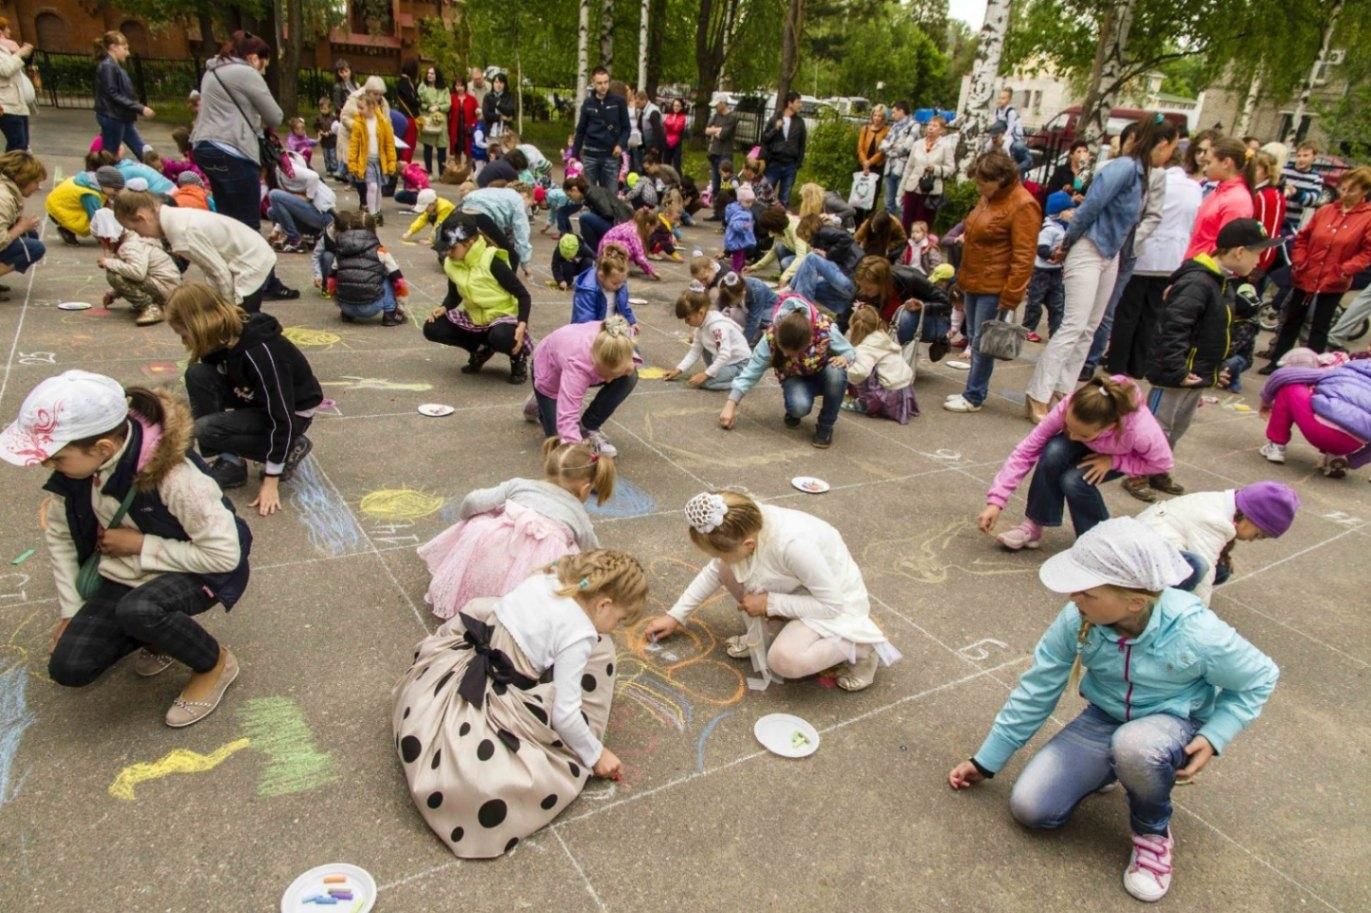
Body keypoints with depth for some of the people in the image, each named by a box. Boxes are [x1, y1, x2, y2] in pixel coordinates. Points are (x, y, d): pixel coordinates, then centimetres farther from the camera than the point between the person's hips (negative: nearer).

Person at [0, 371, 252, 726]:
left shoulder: (174, 476, -34)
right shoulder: (77, 465, -14)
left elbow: (225, 553, -29)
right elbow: (59, 533, 3)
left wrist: (140, 544, -25)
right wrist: (71, 608, 2)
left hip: (196, 572, -6)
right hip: (121, 575, 6)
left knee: (136, 610, -36)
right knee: (67, 668, -7)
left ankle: (215, 664, -8)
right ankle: (162, 629, 18)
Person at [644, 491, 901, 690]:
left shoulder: (793, 544, -39)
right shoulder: (743, 524, -18)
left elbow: (832, 604, -28)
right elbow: (714, 570, 2)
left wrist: (769, 603, -24)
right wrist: (676, 616, 2)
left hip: (836, 601, -6)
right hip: (798, 588, 7)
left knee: (784, 660, -30)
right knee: (728, 570, -12)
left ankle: (860, 647, -5)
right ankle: (763, 633, 6)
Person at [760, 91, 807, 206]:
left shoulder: (800, 122, 6)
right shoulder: (775, 119, 3)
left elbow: (802, 145, 8)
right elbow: (764, 138, 3)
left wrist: (799, 164, 2)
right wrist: (775, 129, -12)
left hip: (790, 166, 1)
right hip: (774, 164, -1)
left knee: (784, 199, 6)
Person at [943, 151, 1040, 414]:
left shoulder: (1023, 206, -16)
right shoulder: (989, 197, 11)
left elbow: (1023, 258, -18)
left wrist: (1011, 296, -19)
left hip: (994, 288, -9)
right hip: (974, 282, 9)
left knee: (982, 343, -2)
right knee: (974, 339, 13)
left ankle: (974, 397, 8)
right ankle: (975, 390, 24)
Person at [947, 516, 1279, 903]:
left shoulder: (1195, 632, -30)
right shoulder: (1076, 619, -22)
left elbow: (1259, 678, -8)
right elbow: (1037, 689, -10)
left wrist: (1212, 739, -20)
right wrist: (986, 761, -3)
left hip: (1173, 724, -3)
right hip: (1104, 719, 3)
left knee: (1134, 746, -41)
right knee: (1029, 808, -12)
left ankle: (1154, 832, -7)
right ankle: (1116, 767, 14)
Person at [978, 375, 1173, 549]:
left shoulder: (1139, 430, -42)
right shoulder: (1068, 407, -38)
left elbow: (1163, 463, -21)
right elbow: (1027, 450, -33)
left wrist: (1113, 460, -31)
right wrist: (996, 501, -38)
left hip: (1121, 456, -2)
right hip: (1090, 444, 2)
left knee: (1073, 481, -29)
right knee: (1054, 452, -32)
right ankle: (1032, 527, -15)